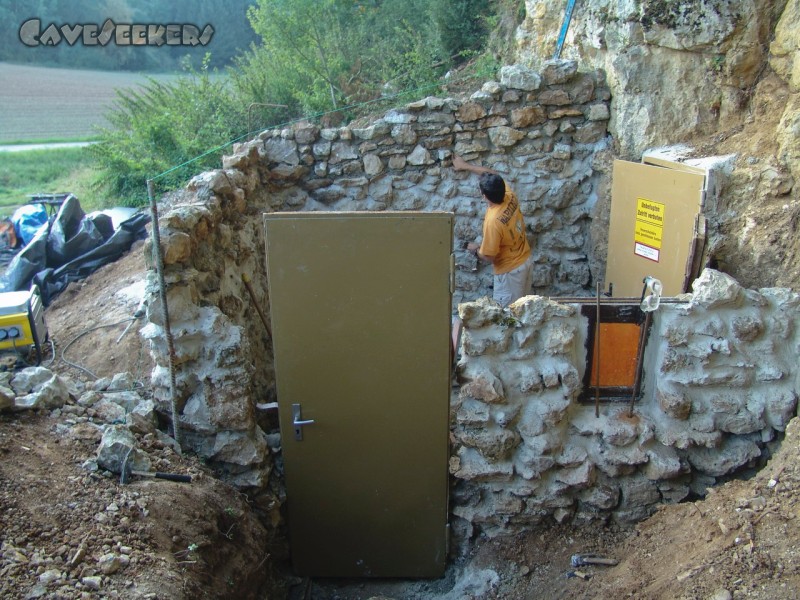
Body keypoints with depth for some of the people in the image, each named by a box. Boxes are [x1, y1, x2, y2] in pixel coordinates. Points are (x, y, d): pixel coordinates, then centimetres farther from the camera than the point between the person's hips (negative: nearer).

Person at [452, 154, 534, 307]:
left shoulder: (493, 220, -32)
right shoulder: (510, 197, -10)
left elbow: (488, 257, -23)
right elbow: (493, 174, 9)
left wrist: (476, 248, -1)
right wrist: (466, 166, 16)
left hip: (510, 270, -8)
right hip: (526, 261, 8)